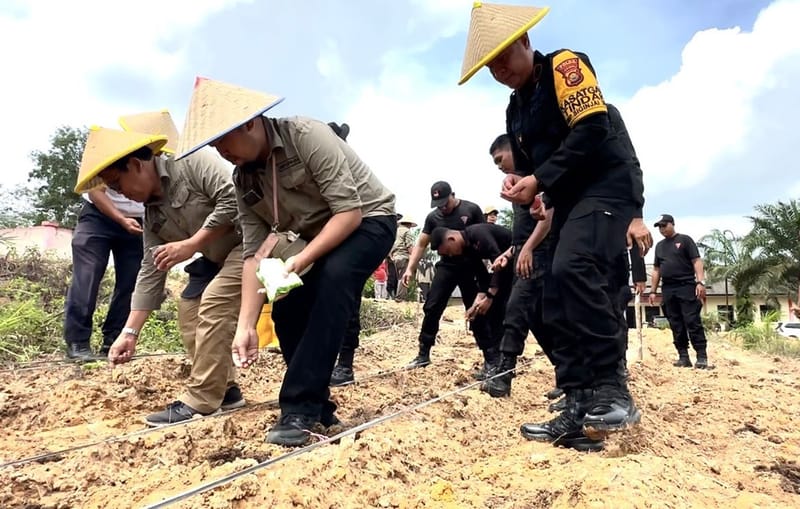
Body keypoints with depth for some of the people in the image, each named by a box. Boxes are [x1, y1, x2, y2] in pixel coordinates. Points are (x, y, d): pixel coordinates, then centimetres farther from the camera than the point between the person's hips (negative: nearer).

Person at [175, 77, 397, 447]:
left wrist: (300, 261, -38)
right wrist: (246, 326, -16)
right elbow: (255, 254, -8)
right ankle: (316, 406, 7)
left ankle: (300, 407, -25)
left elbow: (350, 211, -31)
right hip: (322, 236, 7)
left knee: (333, 281, -32)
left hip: (369, 220, -7)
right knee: (286, 308, -8)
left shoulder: (308, 136, -26)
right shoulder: (243, 180, -6)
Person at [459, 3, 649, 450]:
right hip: (569, 202, 9)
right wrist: (520, 185, -1)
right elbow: (530, 165, 23)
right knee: (559, 303, -1)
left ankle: (612, 390, -21)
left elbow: (592, 128, -17)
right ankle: (581, 412, 1)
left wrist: (540, 180, -18)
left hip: (606, 186, -8)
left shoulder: (564, 65, -3)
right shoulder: (516, 110, 20)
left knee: (574, 269, -32)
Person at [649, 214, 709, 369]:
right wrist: (653, 290, 13)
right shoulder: (659, 246, 19)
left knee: (693, 322, -9)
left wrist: (700, 282, -17)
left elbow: (697, 261, -4)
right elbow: (656, 269, 20)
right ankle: (683, 357, 7)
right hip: (668, 289, 5)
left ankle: (702, 356, -7)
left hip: (686, 286, -5)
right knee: (676, 325, 3)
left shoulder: (685, 240, 4)